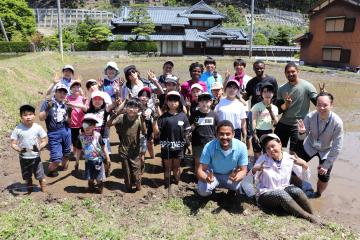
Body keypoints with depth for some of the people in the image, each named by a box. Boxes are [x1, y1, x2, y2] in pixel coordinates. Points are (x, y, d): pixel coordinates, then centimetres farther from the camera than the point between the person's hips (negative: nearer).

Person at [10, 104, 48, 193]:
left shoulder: (38, 127, -11)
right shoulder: (18, 129, -11)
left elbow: (44, 141, -7)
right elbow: (13, 143, -7)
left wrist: (39, 148, -26)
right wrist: (19, 149, -27)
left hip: (36, 156, -1)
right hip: (23, 158, 1)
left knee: (40, 176, 8)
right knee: (27, 177, 17)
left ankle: (44, 190, 27)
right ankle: (29, 191, 37)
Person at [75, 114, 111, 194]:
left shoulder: (97, 135, -14)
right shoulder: (81, 136, -9)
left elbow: (103, 147, -5)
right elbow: (79, 149, 1)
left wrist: (107, 157, -1)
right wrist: (77, 160, 6)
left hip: (98, 159, -2)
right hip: (88, 160, 2)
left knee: (99, 178, 8)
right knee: (89, 178, 13)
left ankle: (100, 188, 32)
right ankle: (91, 188, 38)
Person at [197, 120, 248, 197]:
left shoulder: (241, 147, -24)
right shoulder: (209, 147, -26)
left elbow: (243, 170, -15)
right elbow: (201, 170, -23)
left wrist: (236, 177, -40)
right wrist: (206, 178, -48)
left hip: (232, 176, 1)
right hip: (213, 175, -1)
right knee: (202, 190, -27)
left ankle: (232, 191, 11)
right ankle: (212, 187, 10)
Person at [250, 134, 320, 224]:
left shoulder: (289, 158, -1)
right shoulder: (263, 159, -6)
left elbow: (305, 177, 3)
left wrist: (304, 165, -17)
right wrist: (254, 170, -32)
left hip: (284, 190, 3)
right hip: (266, 194, -2)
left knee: (297, 191, -29)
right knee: (282, 194, -33)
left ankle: (313, 217, -18)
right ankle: (308, 217, -27)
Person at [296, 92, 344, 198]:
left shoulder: (337, 122, -30)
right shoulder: (310, 116, -26)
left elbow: (337, 147, -22)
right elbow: (302, 137, -16)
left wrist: (326, 165, -20)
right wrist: (302, 132, -40)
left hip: (326, 151, -1)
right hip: (310, 147, 2)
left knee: (323, 177, 1)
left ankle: (318, 194, 35)